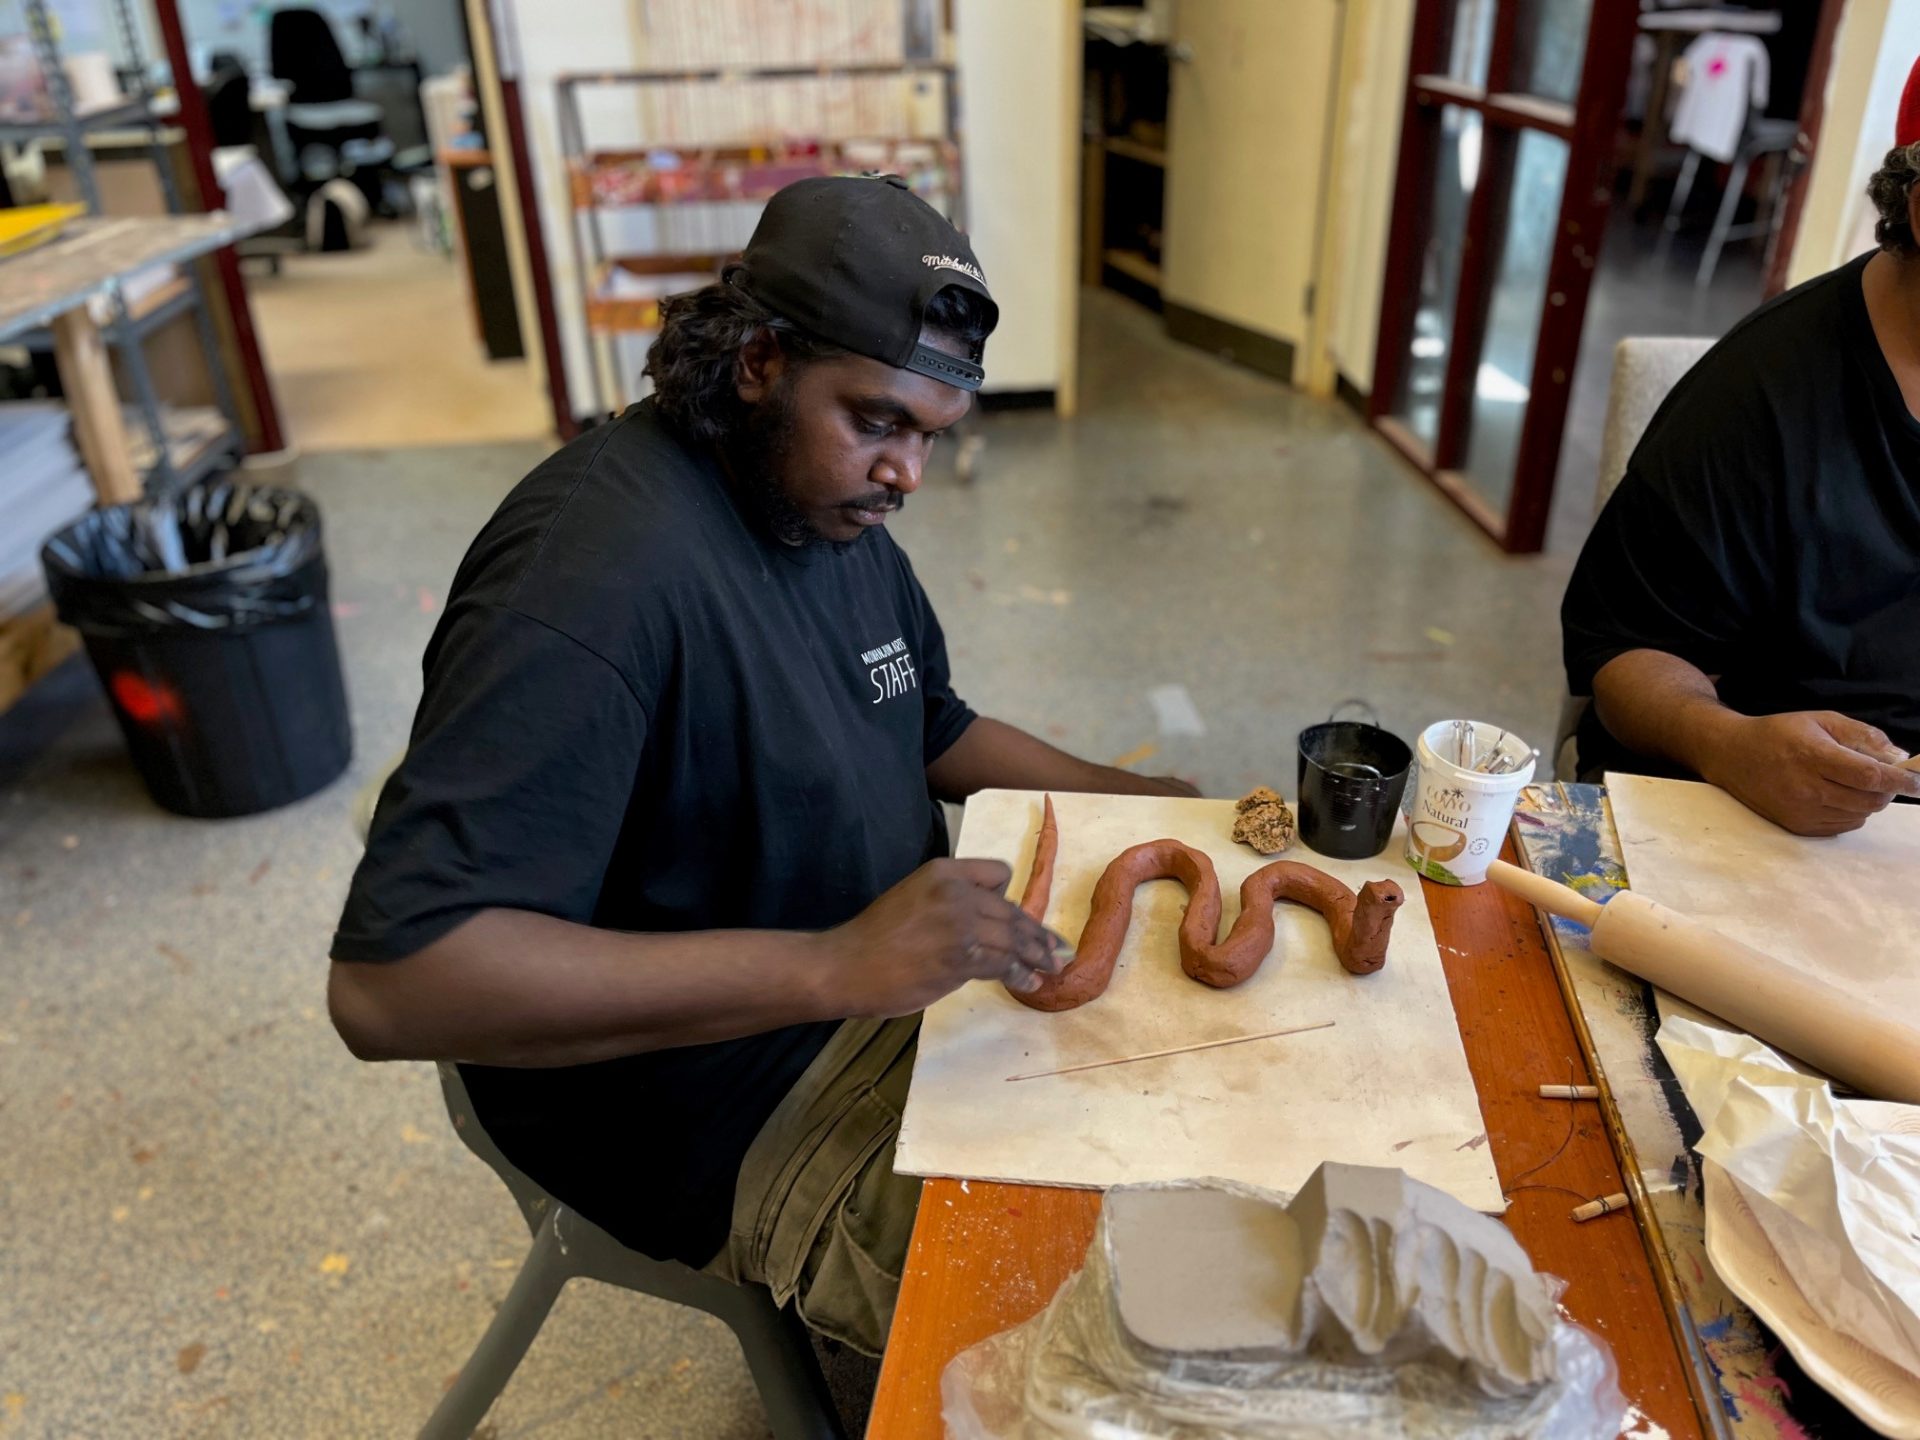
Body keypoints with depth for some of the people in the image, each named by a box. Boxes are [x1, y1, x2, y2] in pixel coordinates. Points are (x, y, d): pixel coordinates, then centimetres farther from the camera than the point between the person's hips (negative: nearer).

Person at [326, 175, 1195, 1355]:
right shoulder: (603, 561, -27)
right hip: (736, 1132, -8)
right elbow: (388, 983, -33)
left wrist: (1151, 801, 2)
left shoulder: (833, 497, 2)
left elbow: (937, 733, 17)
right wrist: (834, 967, -39)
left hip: (896, 979, 9)